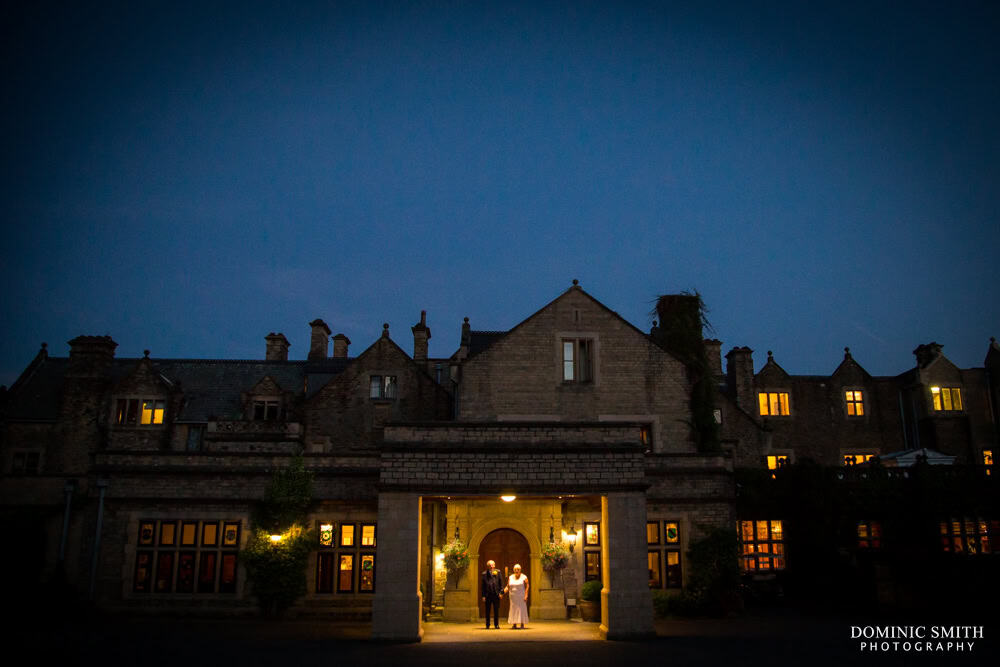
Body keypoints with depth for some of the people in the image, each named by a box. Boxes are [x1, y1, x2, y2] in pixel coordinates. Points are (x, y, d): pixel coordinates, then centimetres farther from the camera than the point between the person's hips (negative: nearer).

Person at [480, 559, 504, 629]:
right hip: (488, 595, 0)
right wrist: (483, 595, -2)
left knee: (496, 610, 5)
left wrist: (501, 592, -4)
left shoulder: (498, 572, 5)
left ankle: (496, 625, 16)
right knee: (487, 611, 6)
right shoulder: (484, 573, 4)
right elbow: (482, 585, 3)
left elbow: (501, 583, 5)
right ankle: (487, 625, 16)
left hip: (496, 594, 0)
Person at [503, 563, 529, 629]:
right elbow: (508, 586, 6)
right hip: (513, 597, 4)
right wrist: (505, 590, -15)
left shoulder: (524, 577, -4)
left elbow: (527, 587, -8)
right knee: (513, 610, 2)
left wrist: (526, 596, -17)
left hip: (521, 596, -4)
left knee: (522, 610, -5)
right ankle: (514, 625, 5)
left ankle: (522, 625, -1)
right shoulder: (511, 577, 7)